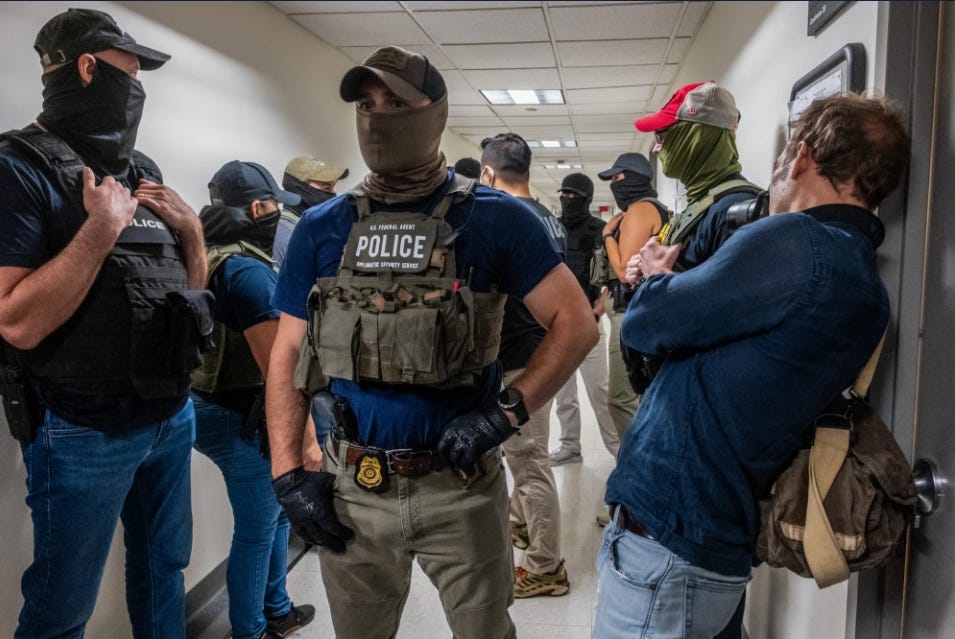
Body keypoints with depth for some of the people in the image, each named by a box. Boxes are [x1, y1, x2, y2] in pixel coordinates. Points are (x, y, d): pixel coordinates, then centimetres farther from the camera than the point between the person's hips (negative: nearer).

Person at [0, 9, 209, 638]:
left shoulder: (142, 172, 8)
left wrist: (190, 227, -3)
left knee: (164, 573, 22)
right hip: (87, 433, -6)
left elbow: (191, 287, 14)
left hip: (173, 415, 7)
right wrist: (102, 228, -23)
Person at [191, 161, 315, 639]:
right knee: (256, 532, 7)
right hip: (241, 419, -10)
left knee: (277, 508, 23)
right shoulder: (248, 270, -21)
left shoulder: (209, 258, 8)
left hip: (210, 407, 10)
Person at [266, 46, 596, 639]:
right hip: (351, 490, 3)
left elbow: (577, 324, -7)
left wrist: (506, 412, -17)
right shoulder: (322, 228, 3)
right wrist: (288, 473, -2)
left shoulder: (494, 218, -6)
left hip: (461, 488, -3)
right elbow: (288, 355, 5)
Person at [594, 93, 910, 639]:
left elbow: (645, 325, -13)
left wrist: (657, 278, 7)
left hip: (667, 547, -9)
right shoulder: (868, 290, 11)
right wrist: (666, 282, 13)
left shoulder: (792, 243, -20)